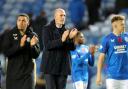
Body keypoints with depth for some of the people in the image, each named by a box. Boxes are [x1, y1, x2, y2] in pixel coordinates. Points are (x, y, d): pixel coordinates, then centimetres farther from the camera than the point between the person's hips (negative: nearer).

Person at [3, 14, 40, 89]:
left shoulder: (33, 36, 3)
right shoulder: (10, 35, 0)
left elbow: (36, 55, -3)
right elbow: (6, 52, -10)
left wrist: (32, 46, -24)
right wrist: (20, 45, -23)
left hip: (27, 73, 0)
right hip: (13, 73, 1)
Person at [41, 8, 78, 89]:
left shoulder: (66, 31, 11)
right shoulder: (47, 29, -1)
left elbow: (72, 47, 3)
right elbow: (47, 45, -15)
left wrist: (71, 38, -18)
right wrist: (61, 40, -28)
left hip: (63, 66, 4)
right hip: (50, 65, -4)